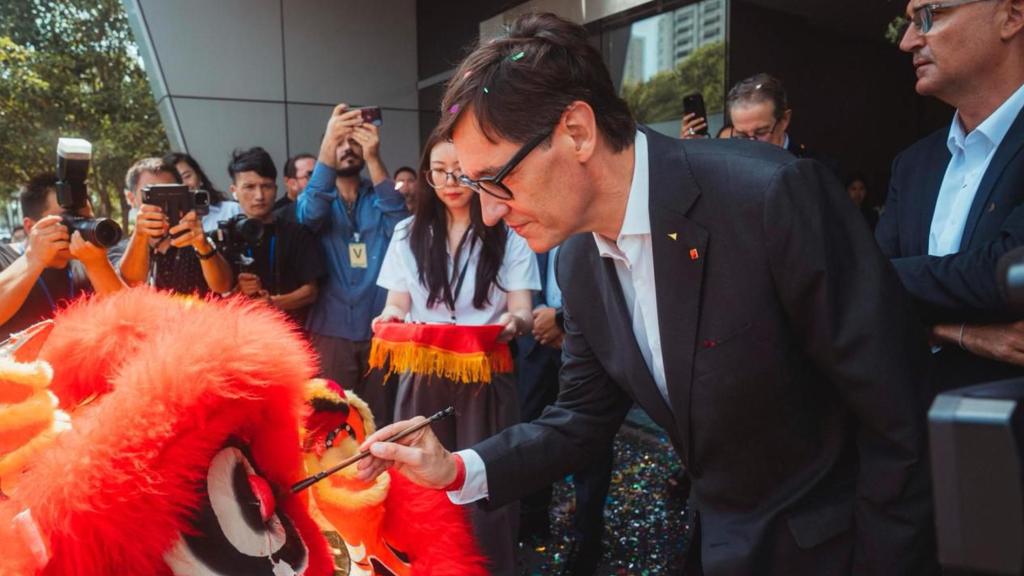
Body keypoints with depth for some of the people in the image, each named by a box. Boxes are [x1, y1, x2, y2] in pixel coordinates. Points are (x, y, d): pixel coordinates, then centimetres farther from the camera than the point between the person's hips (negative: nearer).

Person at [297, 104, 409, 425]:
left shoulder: (379, 198, 9)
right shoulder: (315, 198, 7)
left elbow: (399, 224, -13)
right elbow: (310, 214, -17)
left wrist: (373, 158, -24)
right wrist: (327, 143, -30)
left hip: (379, 329, 1)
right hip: (331, 329, -1)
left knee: (379, 418, 9)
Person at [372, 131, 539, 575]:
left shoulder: (508, 233, 0)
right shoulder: (408, 233, 9)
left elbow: (522, 312, -3)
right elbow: (397, 305, 8)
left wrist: (514, 323, -27)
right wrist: (389, 319, -15)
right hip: (422, 378, 2)